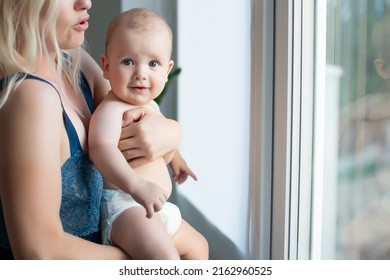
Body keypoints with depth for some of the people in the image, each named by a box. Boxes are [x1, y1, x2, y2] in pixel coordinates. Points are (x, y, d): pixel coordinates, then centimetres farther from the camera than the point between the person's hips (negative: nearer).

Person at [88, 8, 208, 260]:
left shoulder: (151, 107, 13)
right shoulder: (111, 110, -19)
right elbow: (102, 148, -40)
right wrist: (137, 185, -52)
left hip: (157, 209, 11)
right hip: (123, 206, -11)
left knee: (198, 247, 29)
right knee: (165, 257, -34)